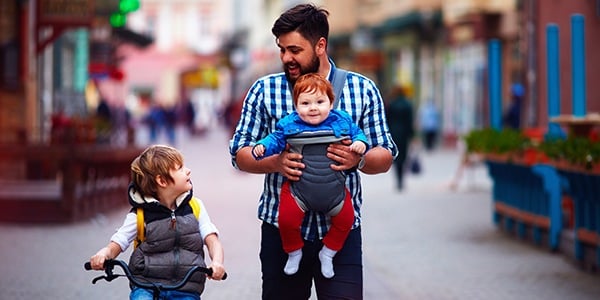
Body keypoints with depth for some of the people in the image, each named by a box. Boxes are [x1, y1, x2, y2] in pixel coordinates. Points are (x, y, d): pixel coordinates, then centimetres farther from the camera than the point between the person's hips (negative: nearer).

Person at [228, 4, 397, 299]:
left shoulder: (363, 89, 4)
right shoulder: (264, 90, 4)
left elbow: (385, 158, 5)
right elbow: (240, 155, 2)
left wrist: (359, 159, -19)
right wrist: (276, 162, -19)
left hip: (341, 229, -1)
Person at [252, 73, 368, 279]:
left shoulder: (342, 121, -3)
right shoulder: (289, 125, -7)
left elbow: (356, 133, 9)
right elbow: (276, 140, 0)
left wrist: (360, 143, -12)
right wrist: (262, 147, -19)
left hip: (334, 189, 2)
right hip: (298, 188, -2)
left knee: (346, 219, 6)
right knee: (287, 218, -14)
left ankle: (328, 253, 32)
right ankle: (294, 252, 17)